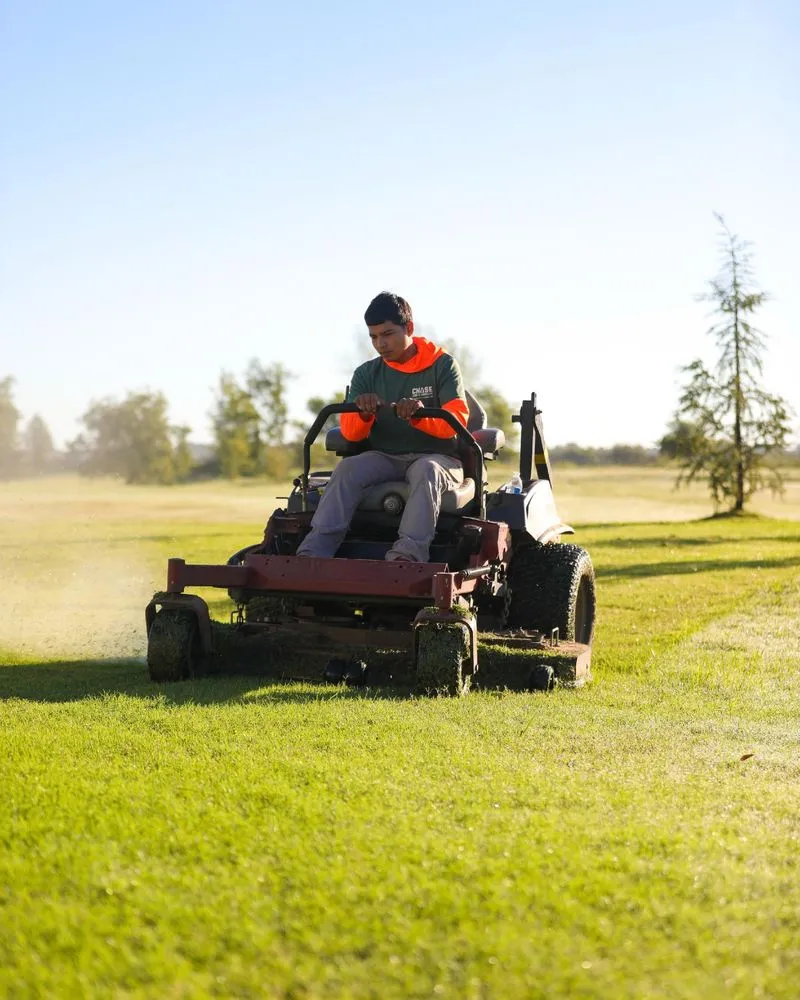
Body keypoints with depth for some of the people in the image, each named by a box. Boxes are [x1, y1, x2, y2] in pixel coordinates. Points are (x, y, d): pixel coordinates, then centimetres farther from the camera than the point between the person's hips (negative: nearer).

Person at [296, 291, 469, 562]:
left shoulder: (443, 365, 0)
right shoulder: (366, 374, 10)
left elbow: (457, 421, -10)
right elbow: (350, 433, 3)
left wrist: (421, 416, -30)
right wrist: (363, 415, -21)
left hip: (436, 456, -3)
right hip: (384, 457, 3)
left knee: (426, 471, -38)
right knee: (348, 468, -28)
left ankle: (409, 553, -55)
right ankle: (313, 552, -40)